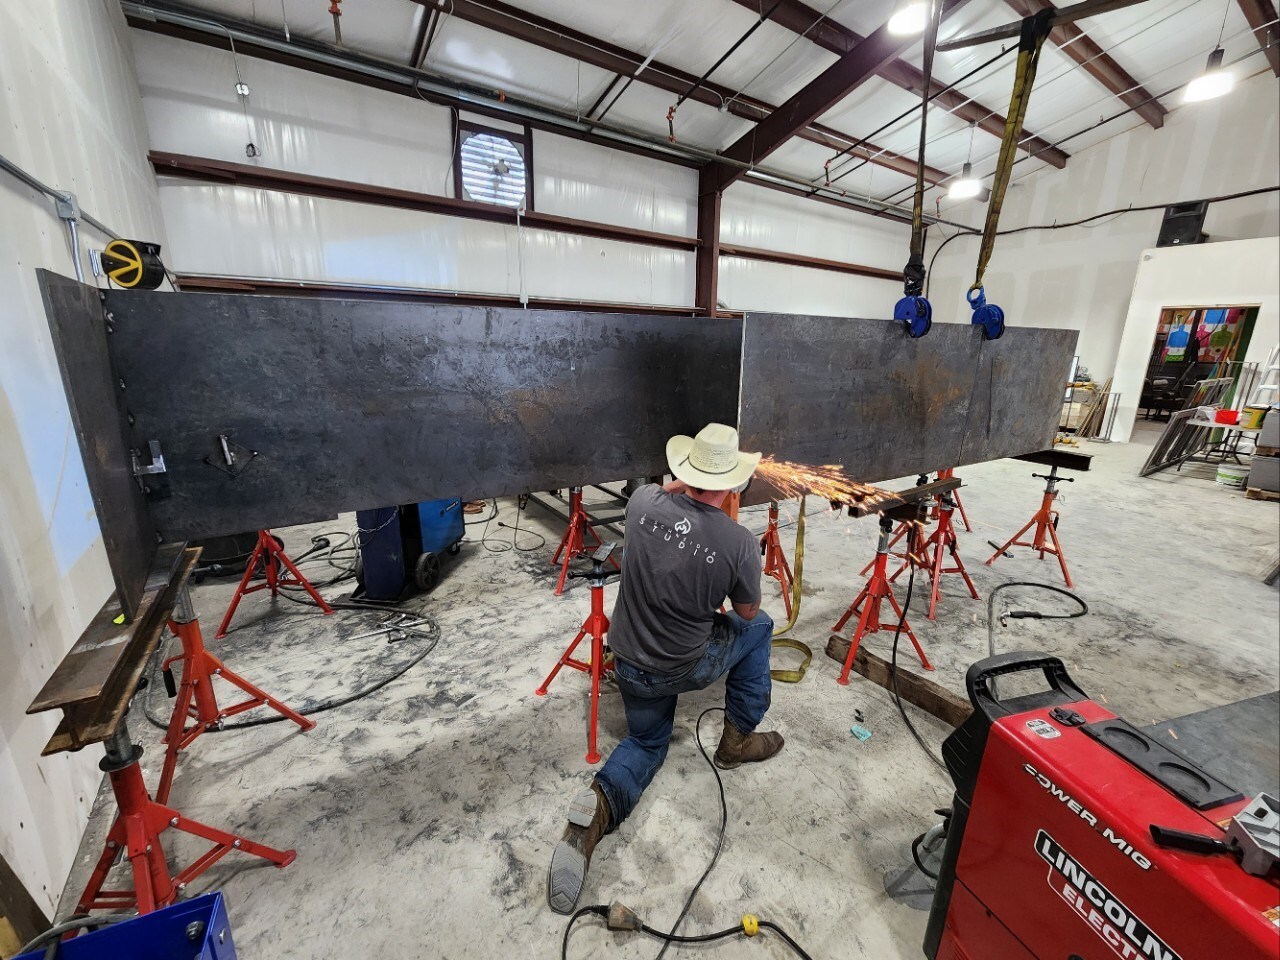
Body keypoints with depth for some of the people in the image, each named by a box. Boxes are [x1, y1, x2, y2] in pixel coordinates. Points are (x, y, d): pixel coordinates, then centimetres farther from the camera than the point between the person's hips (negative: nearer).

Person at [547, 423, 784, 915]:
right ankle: (738, 740, 32)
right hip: (688, 668, -3)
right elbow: (747, 612, -2)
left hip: (628, 662, 4)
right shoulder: (741, 543, -22)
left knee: (648, 741, 30)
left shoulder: (644, 502, -15)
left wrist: (684, 484, 24)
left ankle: (600, 802, 0)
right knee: (758, 628, 24)